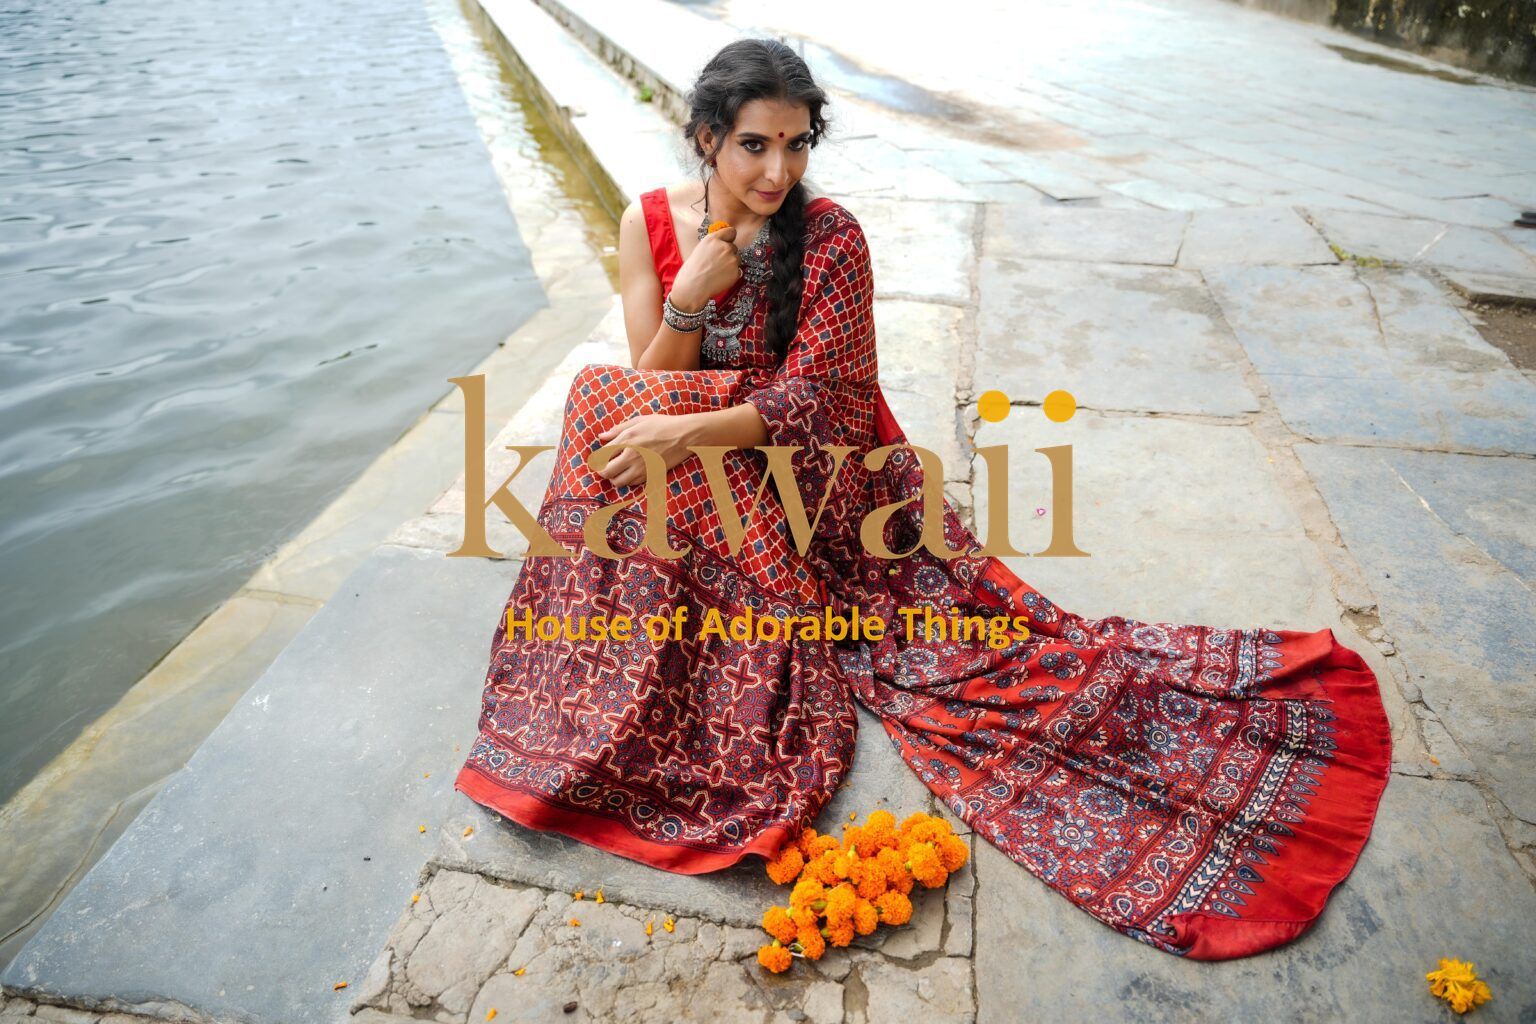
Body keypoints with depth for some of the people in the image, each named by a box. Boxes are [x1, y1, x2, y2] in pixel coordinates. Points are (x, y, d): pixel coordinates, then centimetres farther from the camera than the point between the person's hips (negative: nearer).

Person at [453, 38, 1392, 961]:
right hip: (700, 493, 3)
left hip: (822, 474, -3)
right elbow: (649, 386, -4)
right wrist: (690, 294, -22)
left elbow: (811, 401, -17)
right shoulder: (649, 224, -4)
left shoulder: (831, 236, -14)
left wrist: (684, 433, -26)